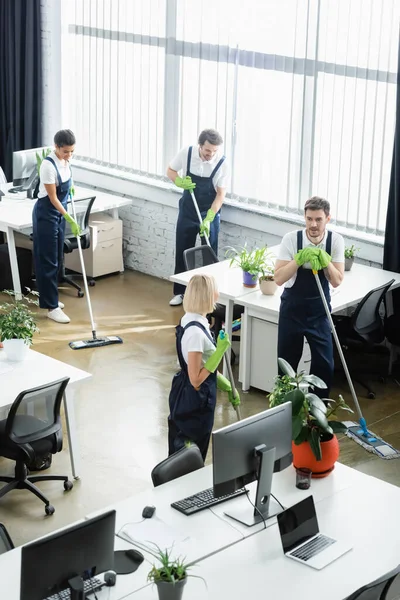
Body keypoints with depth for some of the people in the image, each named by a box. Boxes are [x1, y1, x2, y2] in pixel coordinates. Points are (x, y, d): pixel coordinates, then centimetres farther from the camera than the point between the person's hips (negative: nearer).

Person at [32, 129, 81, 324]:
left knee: (57, 259, 15)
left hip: (59, 212, 8)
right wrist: (70, 220, -25)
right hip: (46, 214, -8)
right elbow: (52, 197, -24)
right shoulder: (48, 165, -26)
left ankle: (48, 298, 28)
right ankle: (52, 307, -3)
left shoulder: (65, 160, -2)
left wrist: (71, 189, 6)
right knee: (48, 260, -5)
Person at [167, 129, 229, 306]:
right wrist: (180, 182, -20)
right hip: (187, 210, 2)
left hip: (210, 212, -2)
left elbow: (220, 194, -17)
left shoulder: (222, 163, -21)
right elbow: (170, 171, 2)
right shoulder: (186, 153, -16)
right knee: (182, 252, 8)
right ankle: (179, 292, 19)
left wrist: (208, 219, -25)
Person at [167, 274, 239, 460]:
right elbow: (196, 379, -25)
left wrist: (228, 387, 17)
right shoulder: (195, 332, -28)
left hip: (188, 398, 9)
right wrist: (219, 351, -25)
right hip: (194, 402, -9)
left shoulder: (192, 320, 2)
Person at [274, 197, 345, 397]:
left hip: (319, 310, 1)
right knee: (287, 362, 10)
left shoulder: (336, 241, -11)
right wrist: (300, 259, -33)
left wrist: (324, 260, -31)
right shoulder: (291, 239, -16)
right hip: (292, 308, -1)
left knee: (325, 364, 1)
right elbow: (279, 278, -20)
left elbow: (336, 281, -14)